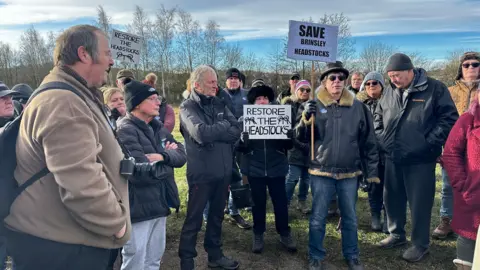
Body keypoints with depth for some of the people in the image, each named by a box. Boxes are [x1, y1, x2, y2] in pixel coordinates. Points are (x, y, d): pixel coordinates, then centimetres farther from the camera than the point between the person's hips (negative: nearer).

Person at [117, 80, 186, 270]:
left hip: (159, 203, 8)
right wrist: (168, 160, -9)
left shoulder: (158, 127, 10)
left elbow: (181, 155, 3)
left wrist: (163, 156, -18)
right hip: (138, 207, -8)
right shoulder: (125, 131, -16)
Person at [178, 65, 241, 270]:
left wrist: (213, 132, -16)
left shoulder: (219, 104, 9)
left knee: (217, 215, 19)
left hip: (223, 171, 6)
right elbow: (201, 133, -26)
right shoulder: (187, 107, -9)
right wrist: (224, 126, -10)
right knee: (194, 219, 6)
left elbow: (237, 131, -2)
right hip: (201, 173, -6)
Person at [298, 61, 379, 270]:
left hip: (349, 174, 1)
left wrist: (371, 171, 5)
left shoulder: (358, 107, 1)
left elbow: (368, 141, 5)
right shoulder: (314, 106, -1)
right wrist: (306, 119, -20)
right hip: (321, 173, -1)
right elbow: (302, 138, -1)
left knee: (350, 218, 15)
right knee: (318, 218, 6)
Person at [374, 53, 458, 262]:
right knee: (392, 198, 15)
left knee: (419, 202, 5)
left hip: (420, 159, -5)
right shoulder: (389, 91, 8)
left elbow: (449, 118, -7)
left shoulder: (434, 88, -7)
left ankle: (420, 244, 23)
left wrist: (430, 143, -13)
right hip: (393, 158, 5)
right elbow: (378, 116, 20)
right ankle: (397, 234, 35)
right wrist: (382, 139, 8)